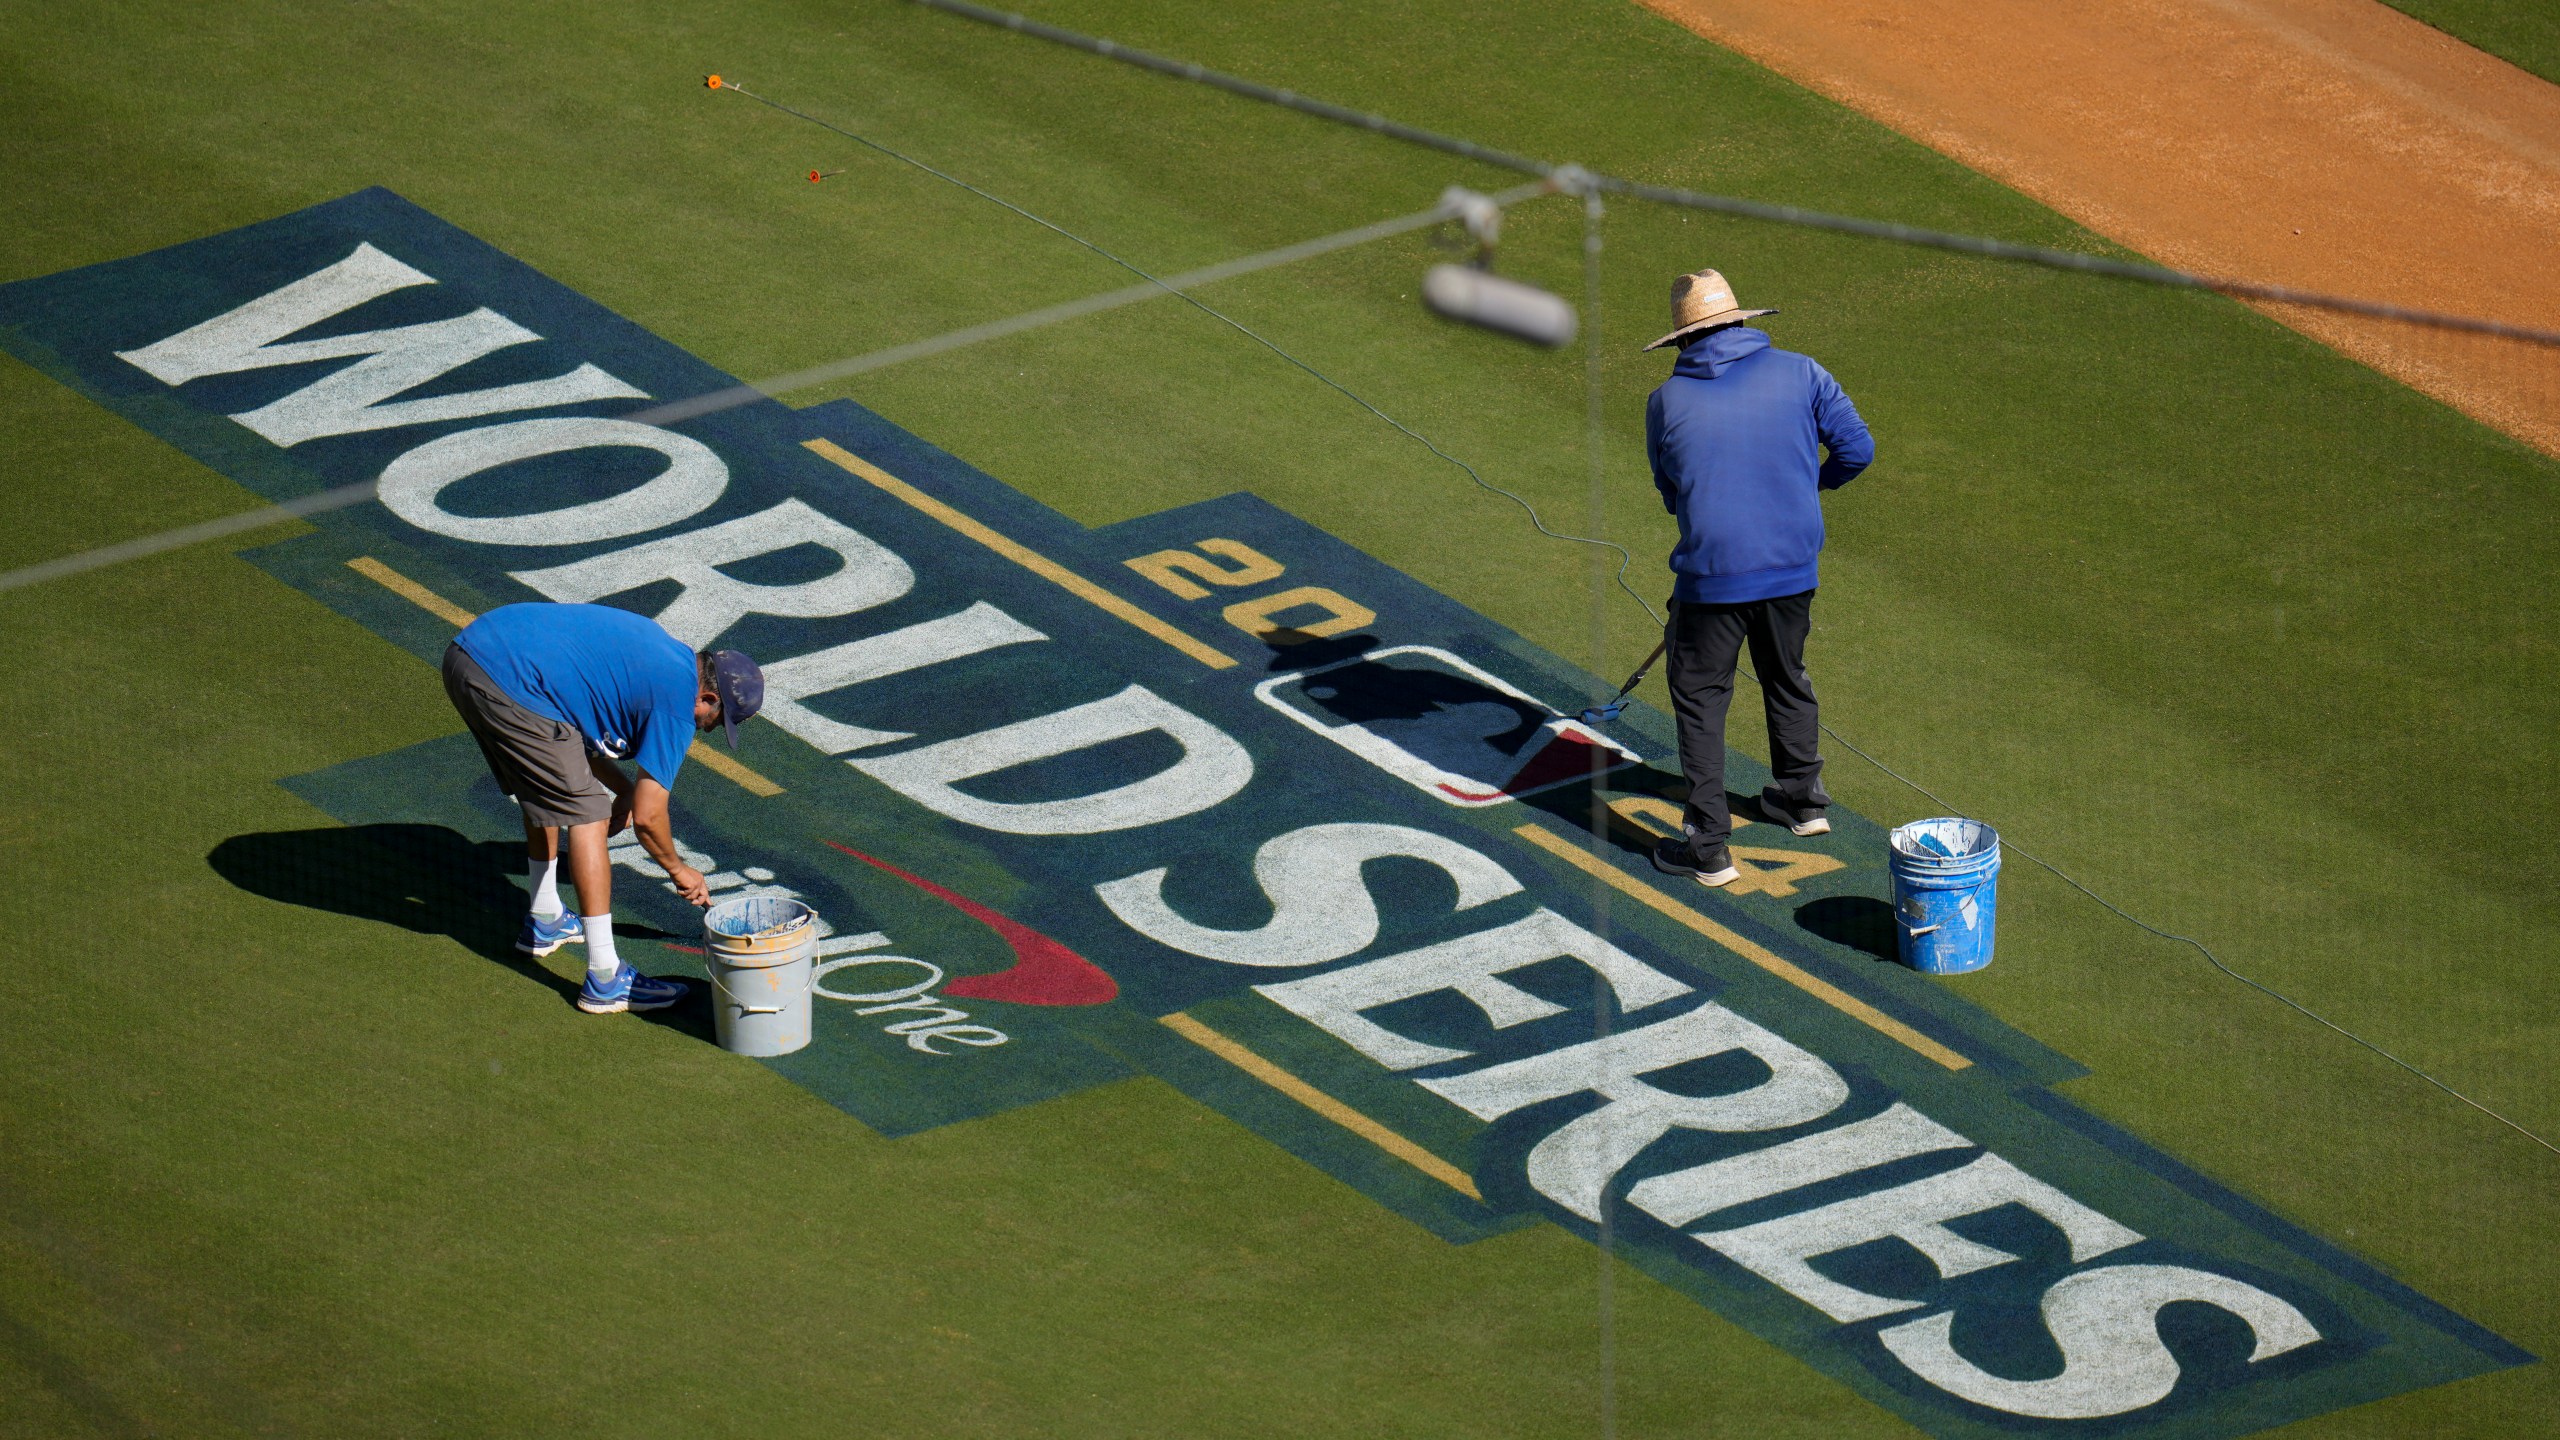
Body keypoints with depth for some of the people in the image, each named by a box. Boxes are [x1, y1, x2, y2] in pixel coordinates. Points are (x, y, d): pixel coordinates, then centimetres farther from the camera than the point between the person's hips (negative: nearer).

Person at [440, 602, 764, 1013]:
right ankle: (604, 979, -2)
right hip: (510, 685, -9)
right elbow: (647, 816, -1)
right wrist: (678, 870, 17)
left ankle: (544, 922, 42)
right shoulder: (677, 704, -3)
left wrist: (623, 788, 24)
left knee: (544, 792, 28)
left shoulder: (662, 649, 22)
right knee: (586, 814, -1)